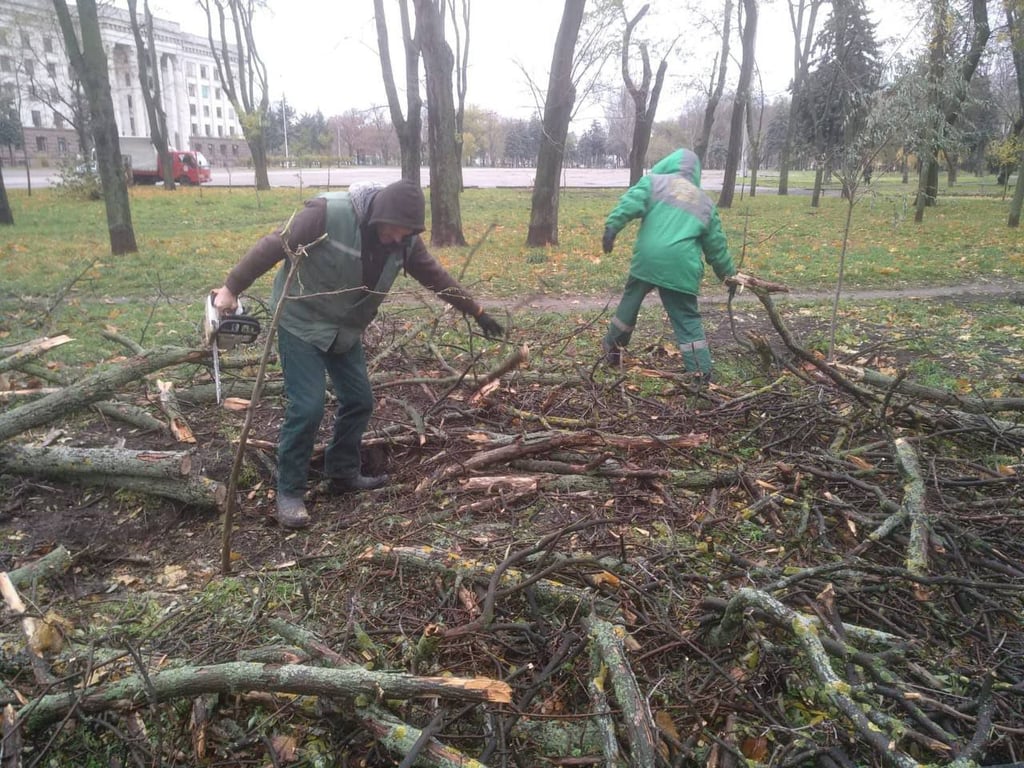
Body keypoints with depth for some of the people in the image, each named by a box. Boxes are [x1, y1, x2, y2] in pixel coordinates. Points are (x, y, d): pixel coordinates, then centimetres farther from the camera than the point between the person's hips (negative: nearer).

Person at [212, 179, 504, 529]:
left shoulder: (404, 238, -8)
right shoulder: (327, 213, -27)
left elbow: (436, 276, 3)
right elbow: (273, 246, -21)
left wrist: (477, 312, 7)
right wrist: (231, 287, -18)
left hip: (346, 330, 7)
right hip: (301, 323, -7)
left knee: (359, 400, 9)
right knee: (307, 408, -12)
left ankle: (342, 474, 28)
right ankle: (289, 493, 4)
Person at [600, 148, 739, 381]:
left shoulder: (654, 182, 13)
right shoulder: (705, 201, 21)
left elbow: (630, 203, -7)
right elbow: (716, 245, 23)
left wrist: (612, 227, -15)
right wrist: (728, 273, 33)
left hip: (648, 259, -1)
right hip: (682, 267, 2)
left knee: (630, 302, 21)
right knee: (687, 320, 8)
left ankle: (613, 347, 35)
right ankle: (702, 372, 5)